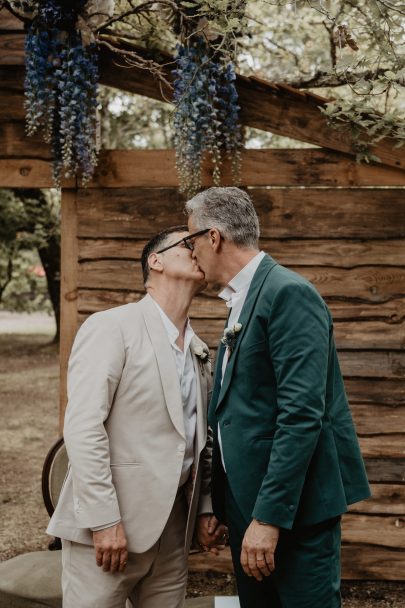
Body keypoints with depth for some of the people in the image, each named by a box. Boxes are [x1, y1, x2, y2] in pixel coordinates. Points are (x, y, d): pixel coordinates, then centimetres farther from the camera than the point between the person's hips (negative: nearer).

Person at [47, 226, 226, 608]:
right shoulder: (111, 327, -8)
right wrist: (105, 520, -19)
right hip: (107, 525, -6)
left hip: (172, 529, 7)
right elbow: (83, 427, -16)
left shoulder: (199, 350, 15)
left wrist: (205, 509, 9)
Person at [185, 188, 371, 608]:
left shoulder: (288, 293, -15)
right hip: (247, 500, 9)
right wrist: (223, 506, 17)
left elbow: (301, 415, -23)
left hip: (294, 505, -9)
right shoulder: (242, 300, 13)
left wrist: (269, 516, -23)